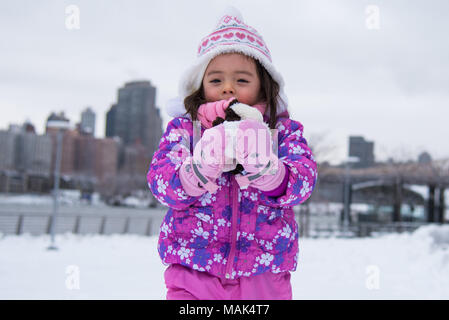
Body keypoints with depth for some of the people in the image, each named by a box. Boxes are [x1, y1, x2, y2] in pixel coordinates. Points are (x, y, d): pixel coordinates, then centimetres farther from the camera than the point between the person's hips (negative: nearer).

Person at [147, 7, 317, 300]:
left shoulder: (283, 130, 6)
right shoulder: (184, 128, 6)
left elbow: (304, 179, -11)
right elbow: (159, 180, -9)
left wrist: (266, 171, -32)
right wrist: (198, 172, -30)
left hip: (263, 275, 1)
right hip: (192, 270, 0)